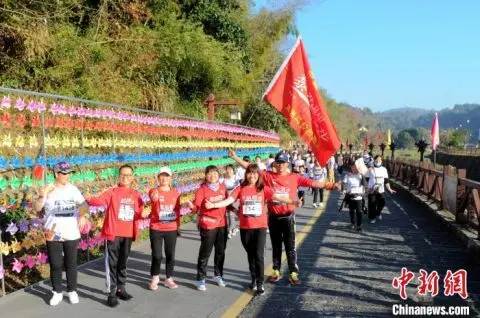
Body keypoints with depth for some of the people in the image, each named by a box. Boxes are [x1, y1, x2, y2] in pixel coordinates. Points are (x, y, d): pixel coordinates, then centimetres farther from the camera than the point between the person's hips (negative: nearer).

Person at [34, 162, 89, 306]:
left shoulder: (73, 189, 1)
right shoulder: (48, 190, -5)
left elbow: (83, 204, 10)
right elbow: (37, 208, -9)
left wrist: (82, 215, -8)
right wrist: (42, 196, -27)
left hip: (71, 234, 2)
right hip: (53, 235, -1)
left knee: (71, 264, 10)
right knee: (55, 264, 5)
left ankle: (72, 291, 22)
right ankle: (57, 292, 19)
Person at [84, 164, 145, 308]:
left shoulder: (136, 195, 7)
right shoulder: (112, 192, -5)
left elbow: (137, 213, 11)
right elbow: (100, 200, -19)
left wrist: (143, 215, -10)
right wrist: (90, 199, -39)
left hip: (128, 234, 4)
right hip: (113, 233, -4)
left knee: (123, 263, 16)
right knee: (112, 263, 0)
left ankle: (121, 289, 28)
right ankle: (111, 293, 6)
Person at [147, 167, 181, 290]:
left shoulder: (176, 193, 4)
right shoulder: (153, 191, -8)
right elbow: (153, 199, -33)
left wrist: (178, 226, 12)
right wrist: (155, 198, -57)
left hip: (171, 229, 3)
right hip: (156, 229, -3)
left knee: (170, 255, 8)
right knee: (157, 255, 3)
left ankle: (169, 279, 22)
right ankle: (155, 278, 23)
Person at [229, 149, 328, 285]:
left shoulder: (294, 177, -2)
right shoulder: (268, 176, -1)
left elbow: (312, 183, -7)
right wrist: (235, 157, -8)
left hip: (288, 217, -1)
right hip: (273, 217, 1)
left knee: (290, 246, 5)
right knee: (276, 246, 14)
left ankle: (293, 273, 12)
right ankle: (276, 271, 25)